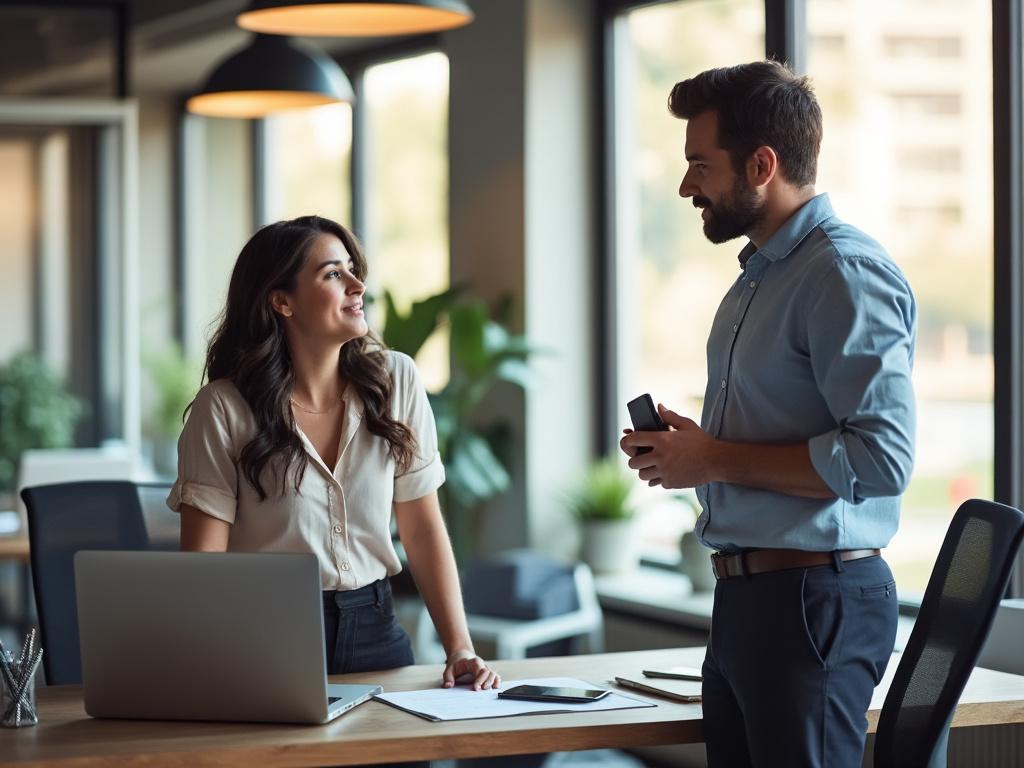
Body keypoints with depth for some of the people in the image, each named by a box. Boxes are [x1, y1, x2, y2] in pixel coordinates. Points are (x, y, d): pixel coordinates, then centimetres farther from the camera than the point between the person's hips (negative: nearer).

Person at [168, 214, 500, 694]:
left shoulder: (395, 381, 4)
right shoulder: (224, 407, -6)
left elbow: (423, 530, 6)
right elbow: (204, 561, -8)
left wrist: (460, 649, -5)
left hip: (373, 631, 3)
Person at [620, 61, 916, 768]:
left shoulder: (845, 273, -15)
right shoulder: (759, 276, 17)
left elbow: (881, 457, -24)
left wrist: (716, 459, -17)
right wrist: (686, 449, 7)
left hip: (816, 600, -10)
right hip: (744, 596, 10)